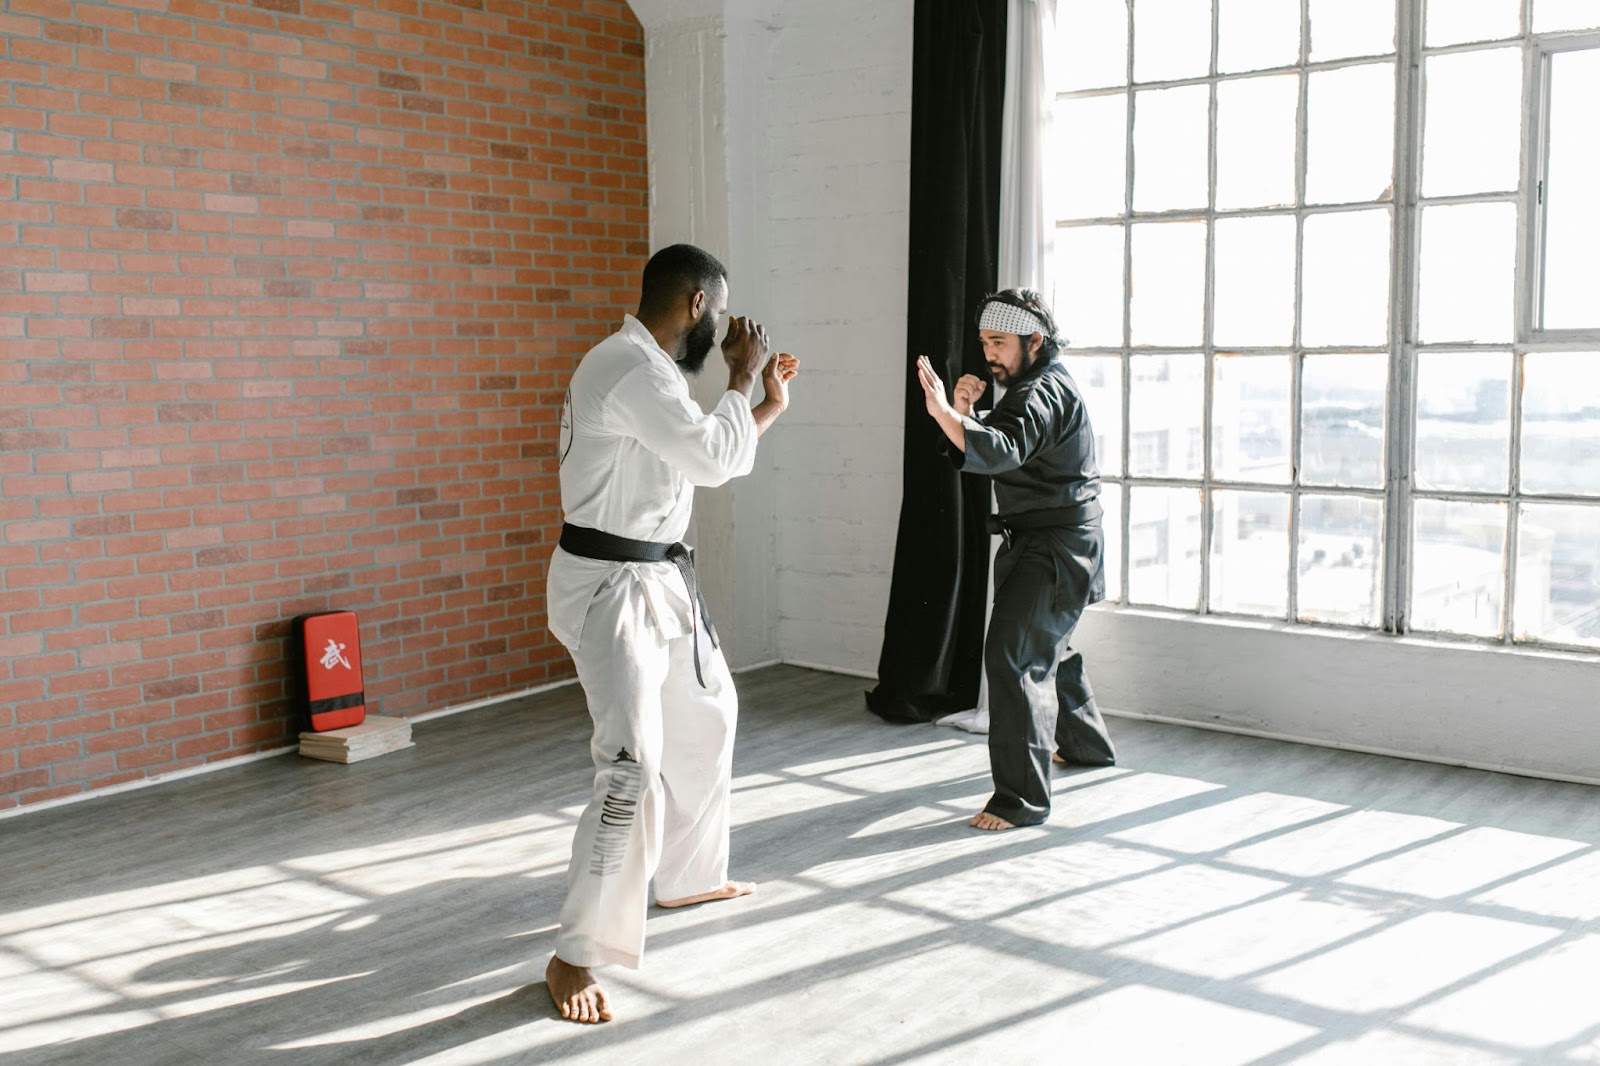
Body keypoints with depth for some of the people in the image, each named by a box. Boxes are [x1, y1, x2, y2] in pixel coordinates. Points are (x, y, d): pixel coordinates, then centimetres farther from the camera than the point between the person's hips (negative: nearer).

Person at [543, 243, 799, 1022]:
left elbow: (707, 459, 23)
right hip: (608, 585, -11)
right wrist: (741, 380, -10)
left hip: (657, 578, 11)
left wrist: (770, 405, 22)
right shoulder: (630, 368, -22)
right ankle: (575, 956, -4)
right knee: (632, 764, -16)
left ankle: (689, 877, 41)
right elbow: (714, 460, -24)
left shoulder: (647, 368, 12)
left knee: (705, 715, 24)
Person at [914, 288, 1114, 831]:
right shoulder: (1035, 386, 14)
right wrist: (964, 416, -10)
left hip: (1057, 547, -11)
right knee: (1048, 645, 27)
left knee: (1012, 654, -18)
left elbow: (1003, 450, -39)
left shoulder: (1046, 392, -19)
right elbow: (995, 452, 10)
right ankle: (1085, 742, 48)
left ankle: (1022, 797, -17)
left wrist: (944, 413, -53)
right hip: (1042, 542, 11)